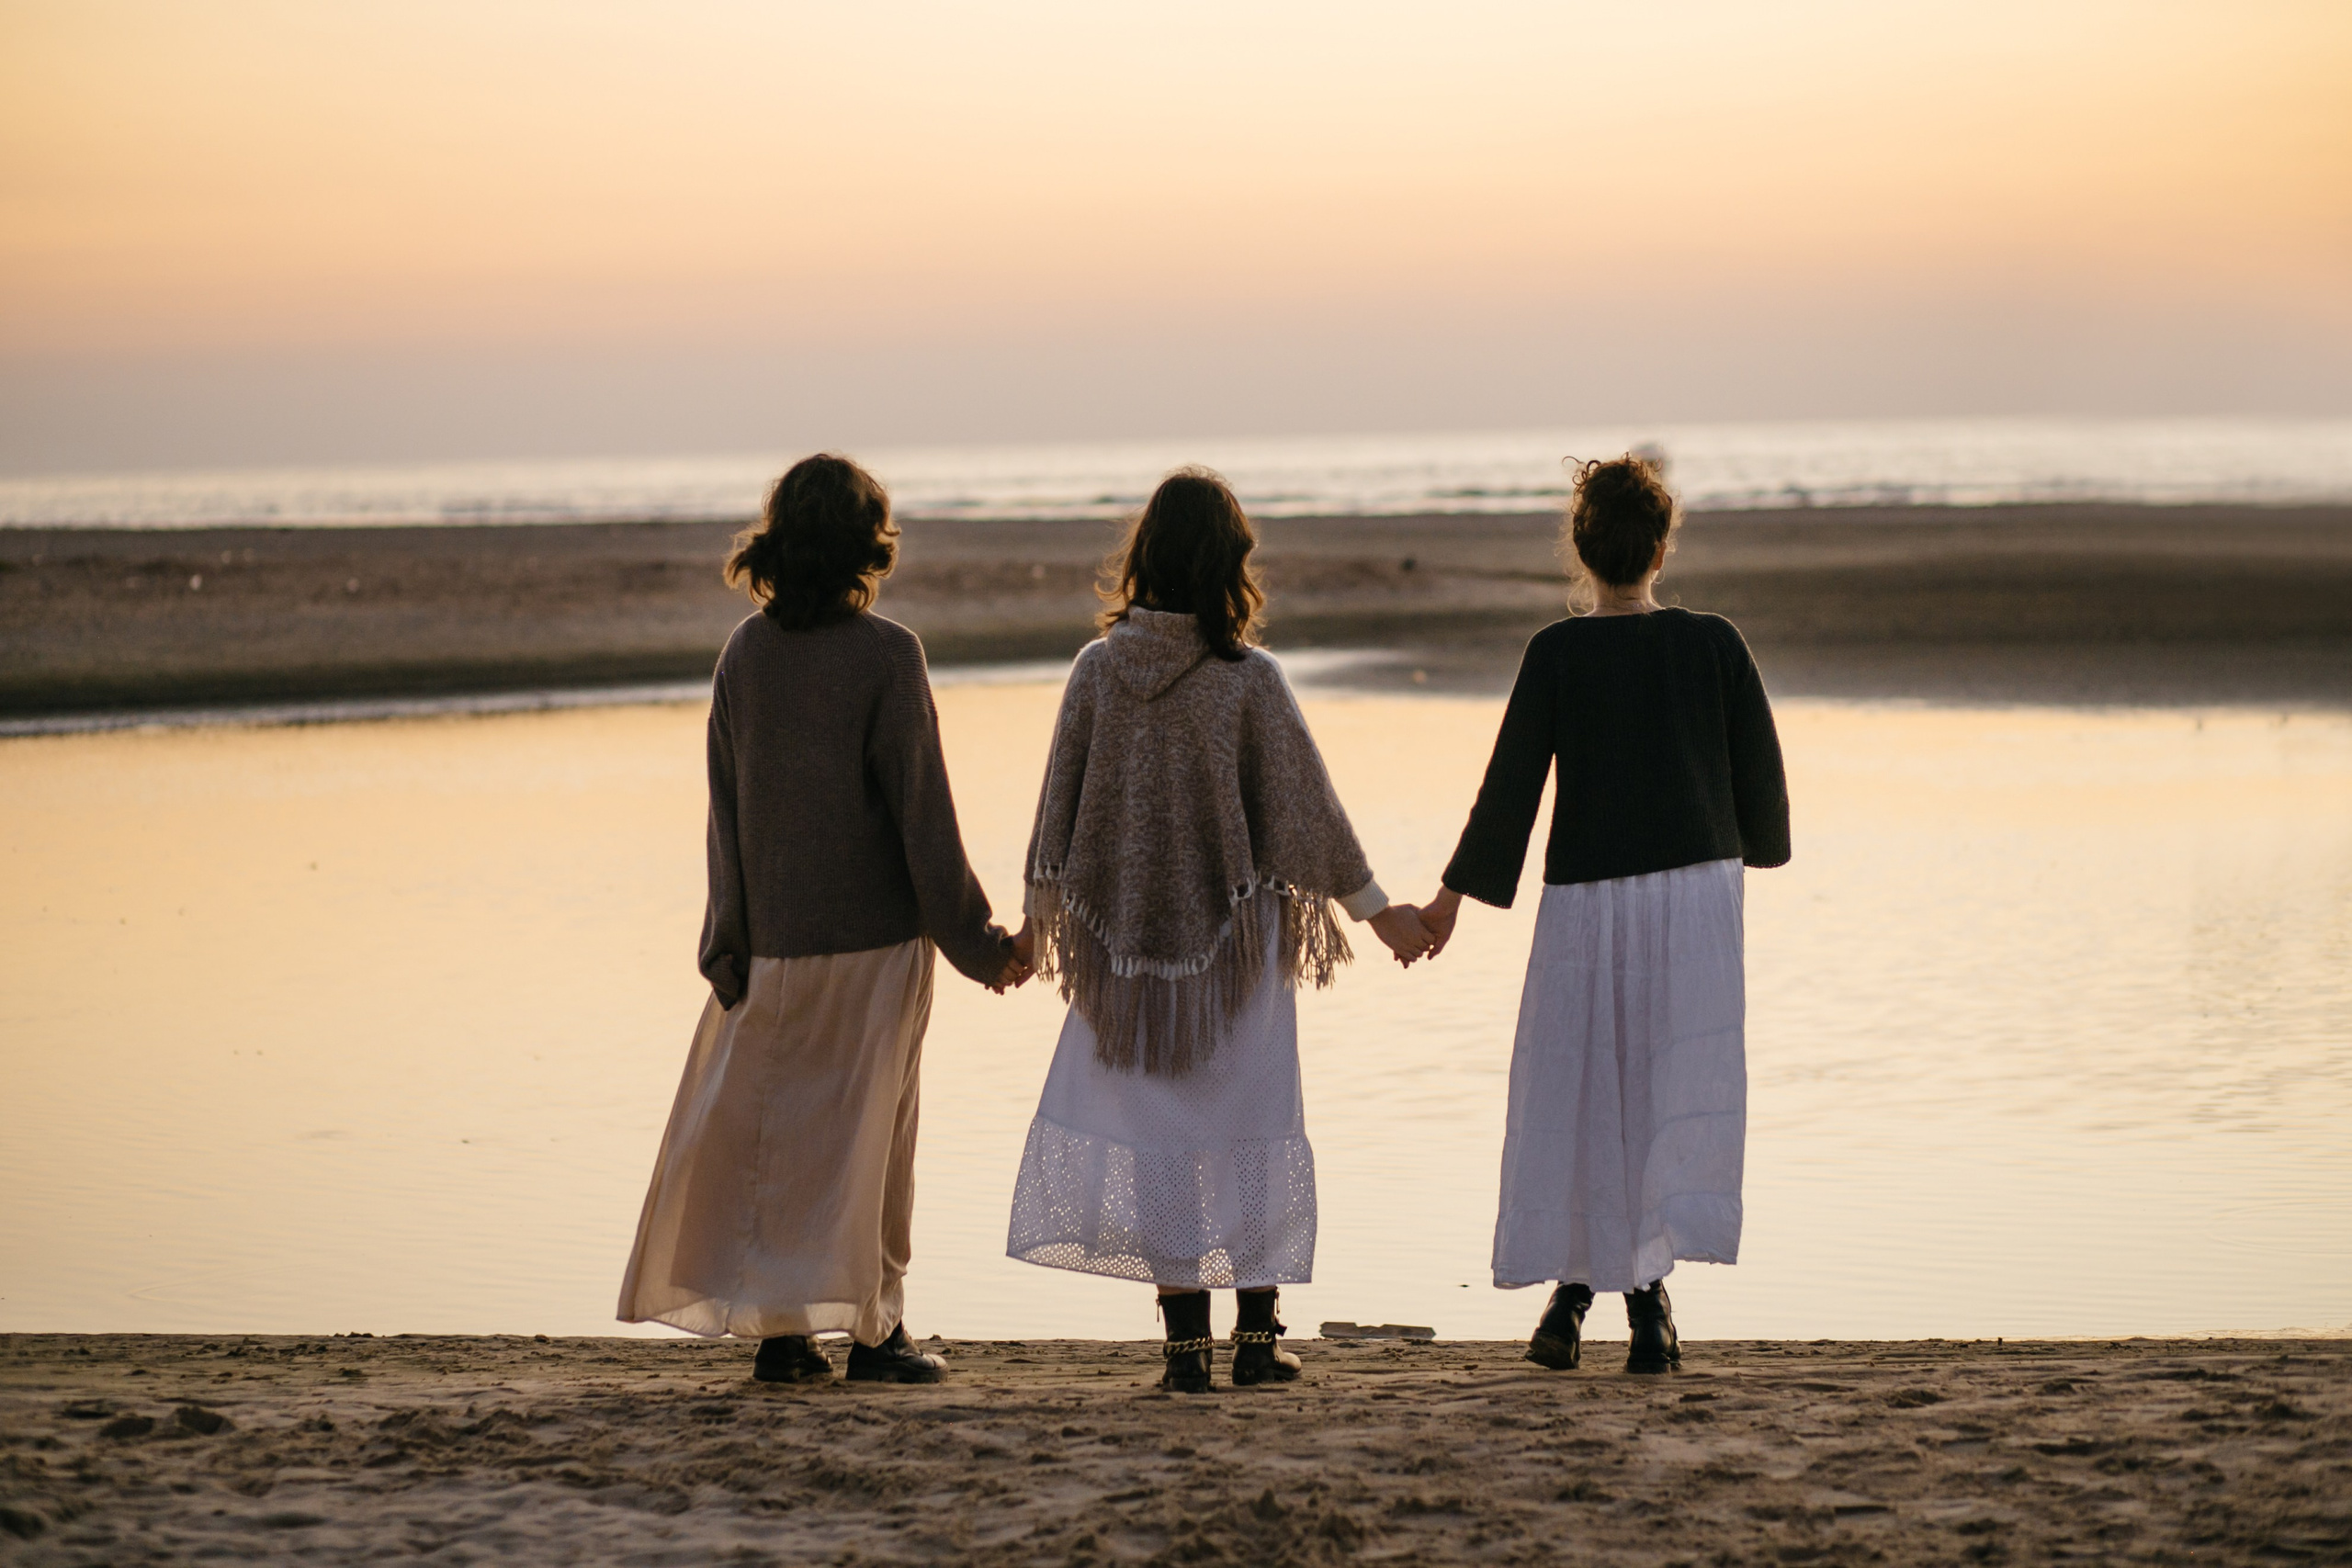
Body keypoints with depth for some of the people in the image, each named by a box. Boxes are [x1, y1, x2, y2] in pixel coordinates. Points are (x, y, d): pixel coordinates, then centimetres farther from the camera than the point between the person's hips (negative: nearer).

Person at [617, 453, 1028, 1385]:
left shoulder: (744, 654, 2)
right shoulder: (885, 655, -11)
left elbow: (727, 808, 5)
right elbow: (921, 807, -10)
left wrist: (730, 942, 11)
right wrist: (974, 939, -3)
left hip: (774, 934, 4)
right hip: (876, 928, -4)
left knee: (773, 1127, 10)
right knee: (867, 1125, 4)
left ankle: (777, 1330, 11)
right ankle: (872, 1328, 8)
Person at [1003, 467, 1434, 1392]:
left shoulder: (1098, 669, -4)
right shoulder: (1249, 679, -11)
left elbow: (1059, 803, 2)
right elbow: (1303, 805, -5)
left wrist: (1036, 916, 14)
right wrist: (1374, 908, 5)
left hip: (1128, 937, 2)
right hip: (1233, 934, -2)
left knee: (1160, 1133, 9)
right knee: (1253, 1132, 10)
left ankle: (1186, 1347, 7)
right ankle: (1256, 1336, 9)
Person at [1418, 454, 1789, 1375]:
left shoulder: (1557, 653, -6)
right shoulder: (1714, 645, -1)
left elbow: (1511, 784, -6)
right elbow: (1762, 773, 6)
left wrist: (1454, 896, 4)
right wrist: (1756, 845, 27)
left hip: (1587, 901, 0)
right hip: (1696, 890, 1)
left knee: (1581, 1095, 11)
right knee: (1681, 1094, 2)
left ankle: (1572, 1297, 9)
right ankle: (1649, 1295, -10)